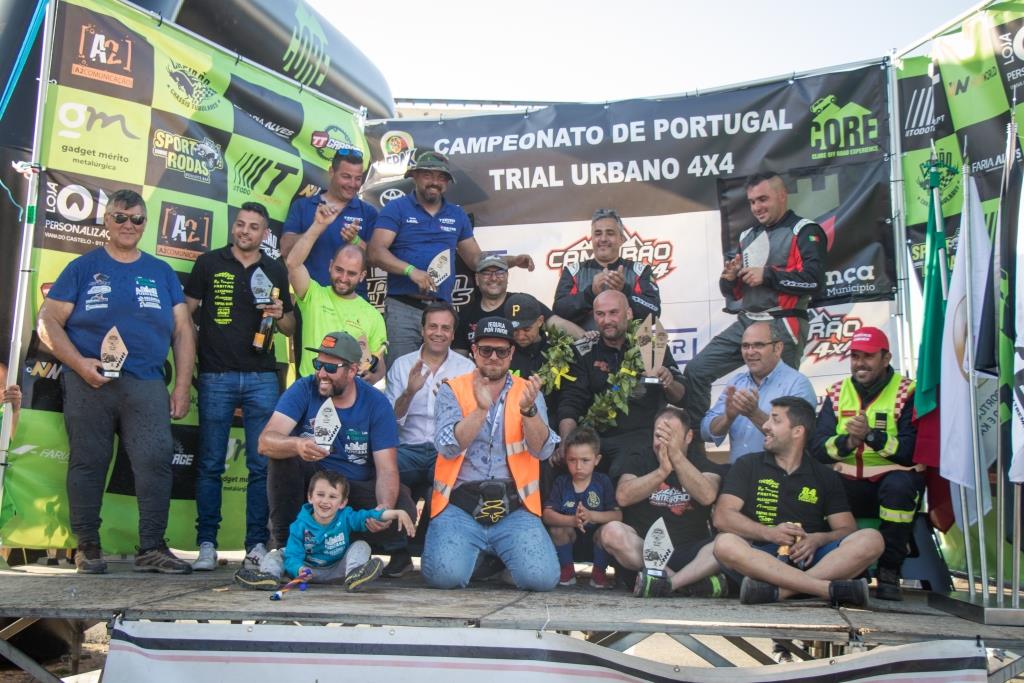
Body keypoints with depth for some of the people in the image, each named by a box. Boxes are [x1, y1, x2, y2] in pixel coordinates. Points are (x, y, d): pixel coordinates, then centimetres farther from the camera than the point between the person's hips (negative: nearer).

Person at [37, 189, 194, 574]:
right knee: (88, 463, 2)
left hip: (147, 384, 1)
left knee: (156, 461, -9)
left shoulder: (161, 272, 15)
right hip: (89, 383, -1)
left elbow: (182, 332, 13)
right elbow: (48, 322, 4)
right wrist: (79, 363, -11)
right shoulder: (83, 268, 10)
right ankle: (87, 546, 14)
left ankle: (152, 548, -3)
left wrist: (182, 386, 4)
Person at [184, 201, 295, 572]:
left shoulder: (276, 270, 12)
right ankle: (206, 544, 10)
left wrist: (280, 315, -5)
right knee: (210, 465, 2)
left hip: (262, 377, 2)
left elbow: (291, 327, 17)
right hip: (216, 375, -1)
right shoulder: (209, 263, 7)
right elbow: (185, 313, 7)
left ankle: (257, 544, 9)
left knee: (262, 465, 1)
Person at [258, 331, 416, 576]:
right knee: (283, 452, -29)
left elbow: (387, 469, -16)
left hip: (358, 487, -1)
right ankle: (284, 544, -14)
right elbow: (265, 441, -26)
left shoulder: (376, 403, -12)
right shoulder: (303, 390, -12)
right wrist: (297, 445, -50)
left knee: (402, 513, -29)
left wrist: (385, 508, -38)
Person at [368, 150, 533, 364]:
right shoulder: (396, 208, 4)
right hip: (403, 308, -4)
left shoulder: (457, 215, 17)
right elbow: (376, 252, -7)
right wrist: (411, 270, -21)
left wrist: (513, 261, 6)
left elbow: (476, 259, 21)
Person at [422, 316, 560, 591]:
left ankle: (497, 557, 15)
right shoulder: (452, 390, 5)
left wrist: (528, 409, -24)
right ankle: (476, 554, 14)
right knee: (445, 575, -24)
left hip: (513, 508, 1)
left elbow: (542, 450, -6)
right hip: (460, 505, -1)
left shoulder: (528, 392, 9)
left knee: (542, 577, -20)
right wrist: (480, 409, -25)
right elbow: (447, 448, -11)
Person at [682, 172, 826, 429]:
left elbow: (814, 279, -17)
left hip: (781, 328, -7)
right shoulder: (748, 236, 20)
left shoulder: (805, 232, -2)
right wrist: (730, 279, 1)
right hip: (746, 323, 7)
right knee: (696, 371, 0)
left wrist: (767, 274, -13)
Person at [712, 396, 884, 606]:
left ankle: (778, 591, -36)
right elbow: (722, 516, 0)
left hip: (811, 559, 2)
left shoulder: (826, 477, 17)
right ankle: (830, 588, -38)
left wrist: (817, 540, -12)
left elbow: (847, 530, 10)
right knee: (725, 544, -32)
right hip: (761, 558, -2)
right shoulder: (748, 465, 12)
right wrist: (768, 533, -14)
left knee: (871, 540, -21)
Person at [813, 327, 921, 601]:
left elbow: (912, 450, -15)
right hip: (847, 484, 3)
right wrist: (848, 441, -22)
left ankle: (889, 572, -18)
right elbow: (818, 448, -2)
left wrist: (872, 435, -28)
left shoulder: (907, 393, -1)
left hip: (891, 479, -2)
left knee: (899, 484, -35)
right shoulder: (837, 393, 10)